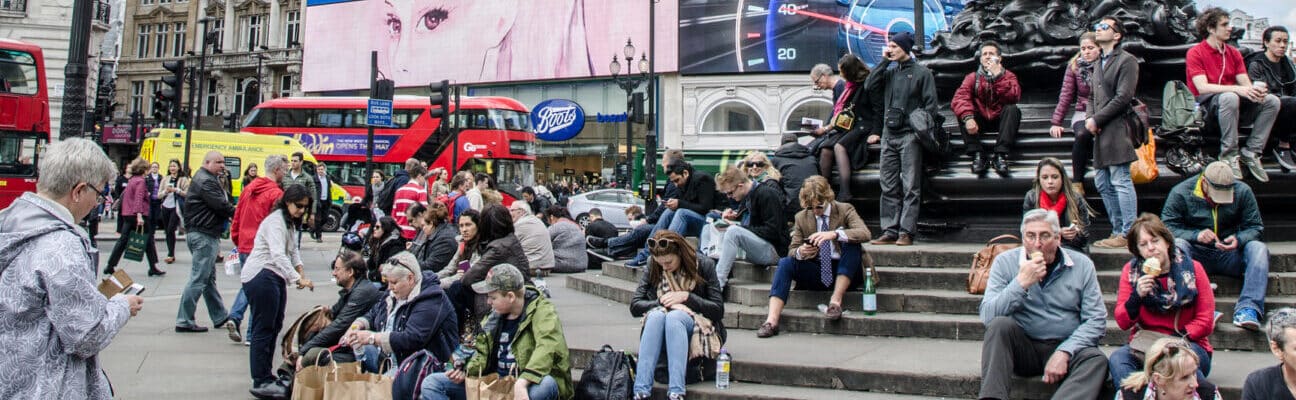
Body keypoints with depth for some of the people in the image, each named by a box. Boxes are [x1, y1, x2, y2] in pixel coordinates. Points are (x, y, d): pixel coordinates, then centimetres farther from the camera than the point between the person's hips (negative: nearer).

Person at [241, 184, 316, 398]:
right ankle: (261, 383, -6)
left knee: (274, 327, 13)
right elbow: (278, 255, -30)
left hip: (275, 277, 11)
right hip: (261, 276, -10)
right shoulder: (275, 222, -17)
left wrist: (300, 273, 9)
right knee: (263, 329, -9)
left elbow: (293, 249, 25)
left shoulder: (290, 222, 17)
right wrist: (298, 279, -39)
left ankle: (265, 377, 21)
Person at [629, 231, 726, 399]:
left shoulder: (703, 266, -3)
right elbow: (634, 306, -2)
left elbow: (718, 310, -5)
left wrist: (686, 297, -16)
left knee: (674, 316, -35)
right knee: (656, 315, -33)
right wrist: (664, 303, -17)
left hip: (699, 326, -2)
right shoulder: (653, 267, 3)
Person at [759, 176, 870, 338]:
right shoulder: (801, 217, 6)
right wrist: (800, 252, -22)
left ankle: (835, 301, -27)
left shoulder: (845, 209, -3)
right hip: (817, 273, 2)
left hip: (844, 272, -2)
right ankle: (772, 321, -32)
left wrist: (834, 234, -36)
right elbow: (792, 250, 4)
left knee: (851, 243, -28)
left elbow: (865, 233, -21)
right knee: (785, 262, -20)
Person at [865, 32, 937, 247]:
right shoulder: (890, 72, 18)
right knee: (888, 186, 3)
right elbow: (870, 85, 4)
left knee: (910, 186, -5)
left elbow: (930, 103, -3)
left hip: (909, 135, -5)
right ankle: (889, 231, 6)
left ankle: (906, 232, -6)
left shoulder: (922, 73, 3)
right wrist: (884, 61, 4)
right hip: (889, 134, 5)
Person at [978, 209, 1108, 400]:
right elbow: (987, 316, -12)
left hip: (1066, 347, 0)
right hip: (1023, 348, 0)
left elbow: (1096, 319, -3)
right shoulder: (1005, 262, -1)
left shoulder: (1081, 265, 2)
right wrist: (1021, 282, -22)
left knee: (1096, 360, -29)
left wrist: (1064, 352, -16)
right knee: (1000, 325, -28)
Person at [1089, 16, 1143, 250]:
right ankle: (1118, 231, 17)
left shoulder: (1126, 61, -4)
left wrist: (1097, 119, -12)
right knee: (1103, 184, 10)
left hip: (1117, 129, -9)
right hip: (1100, 133, 9)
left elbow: (1123, 97, -13)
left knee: (1121, 182, -9)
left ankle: (1128, 234, -6)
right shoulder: (1099, 63, 22)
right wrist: (1091, 119, 4)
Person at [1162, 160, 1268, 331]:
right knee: (1177, 245, -34)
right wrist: (1196, 235, -28)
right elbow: (1167, 227, -12)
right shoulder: (1181, 193, -7)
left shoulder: (1243, 192, 0)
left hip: (1230, 254, 3)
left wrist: (1238, 239, -21)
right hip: (1197, 254, -2)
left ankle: (1248, 308, -39)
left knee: (1259, 248, -26)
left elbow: (1255, 227, 2)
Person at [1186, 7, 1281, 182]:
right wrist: (1236, 89, -30)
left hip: (1234, 108, 6)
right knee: (1229, 97, -37)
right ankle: (1229, 155, -27)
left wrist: (1256, 91, -20)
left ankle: (1250, 152, -13)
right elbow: (1202, 88, -18)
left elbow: (1246, 84, 5)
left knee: (1272, 100, -14)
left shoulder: (1234, 53, 14)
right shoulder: (1195, 53, -5)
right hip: (1205, 106, -6)